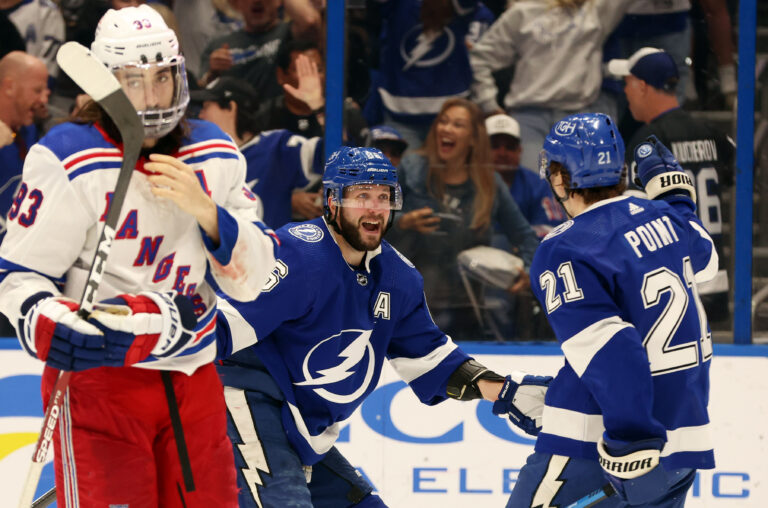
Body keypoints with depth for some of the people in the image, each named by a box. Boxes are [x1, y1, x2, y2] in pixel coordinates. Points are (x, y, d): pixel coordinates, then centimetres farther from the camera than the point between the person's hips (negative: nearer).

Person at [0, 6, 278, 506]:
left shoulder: (216, 155, 5)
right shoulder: (70, 161, -11)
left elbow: (252, 280, 3)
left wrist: (207, 212, -14)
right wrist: (46, 323, -28)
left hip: (192, 374, 5)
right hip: (96, 370, -5)